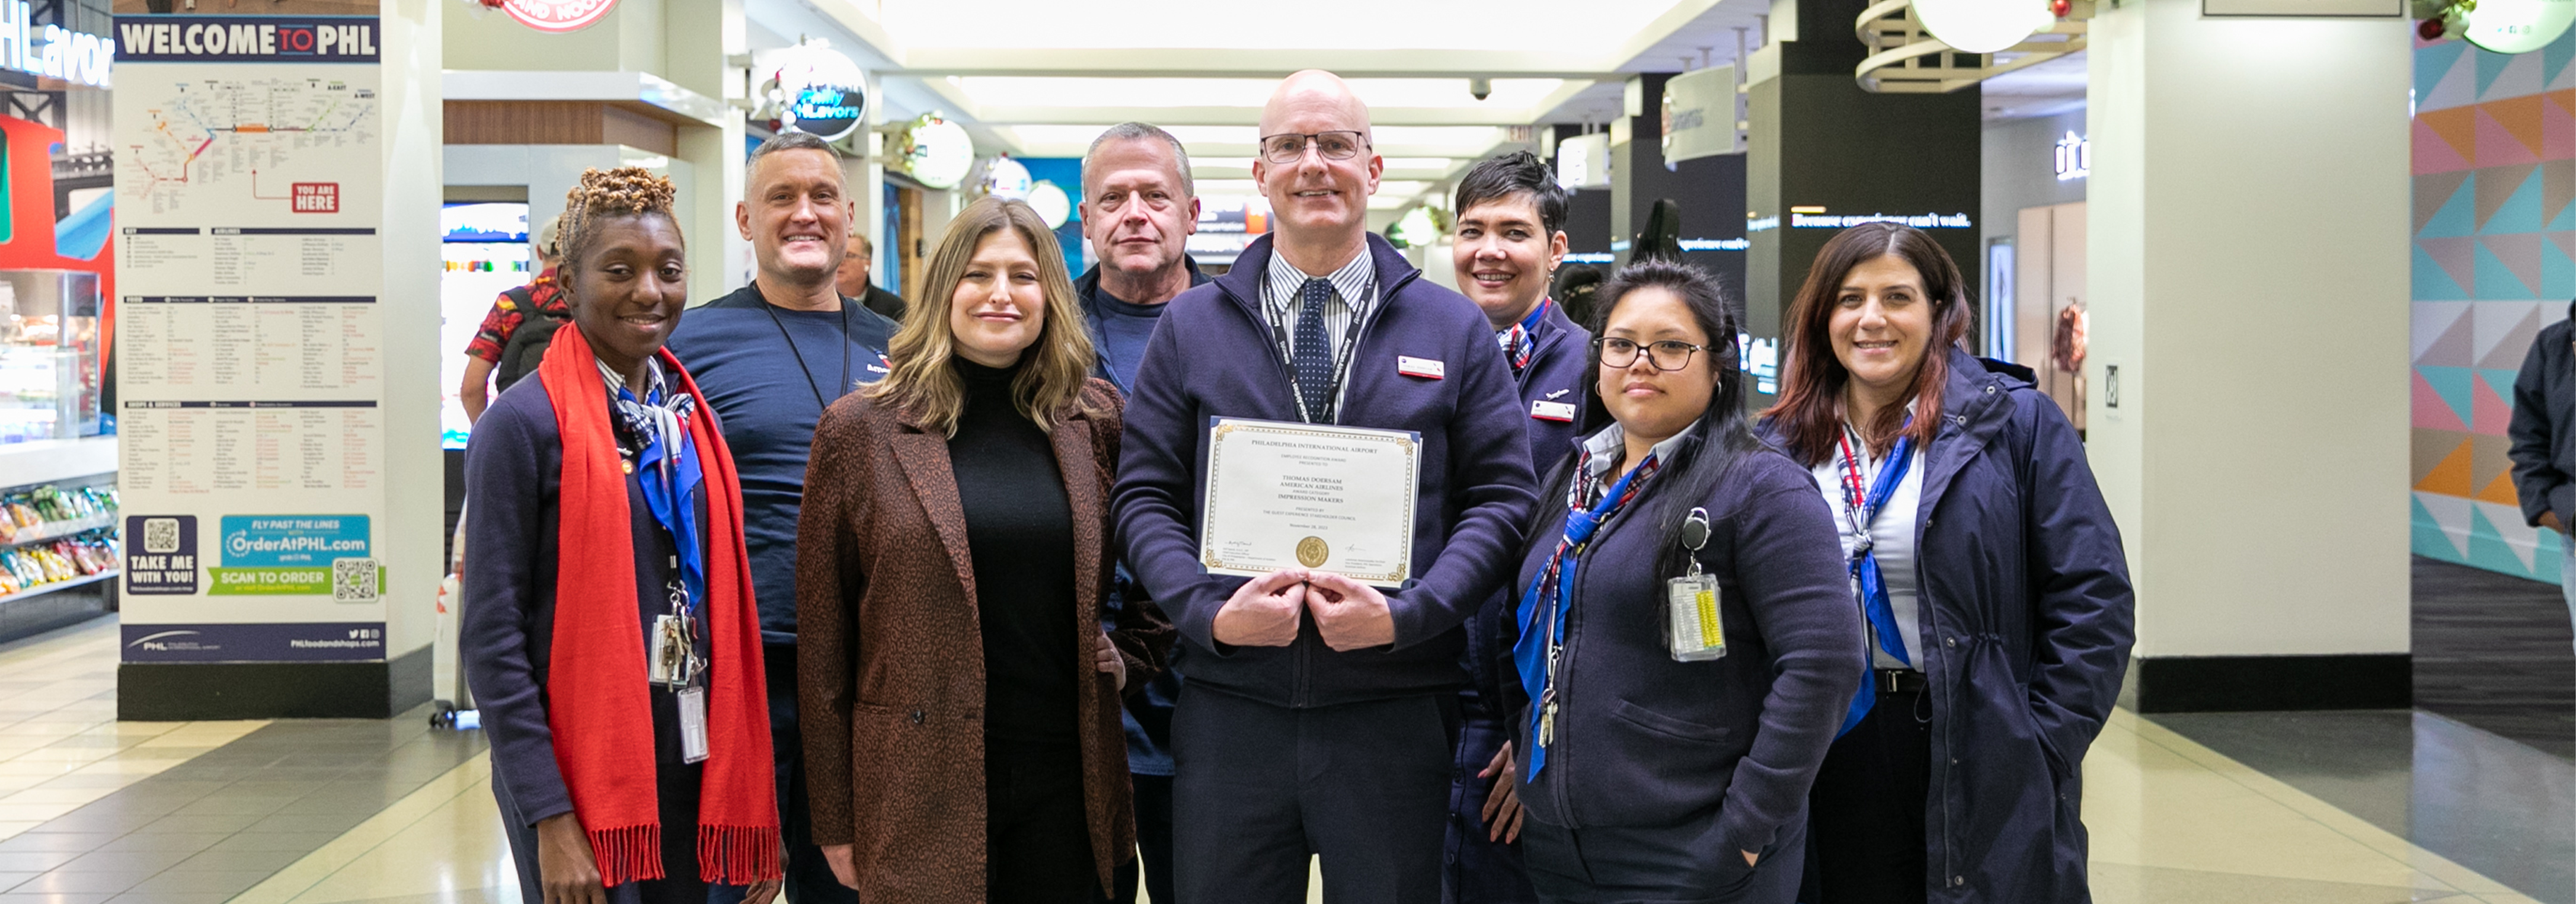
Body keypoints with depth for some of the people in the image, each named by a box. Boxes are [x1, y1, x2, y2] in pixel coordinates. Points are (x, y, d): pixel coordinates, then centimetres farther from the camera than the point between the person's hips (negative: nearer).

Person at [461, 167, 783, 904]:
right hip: (578, 771, -5)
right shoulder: (524, 423, -9)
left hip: (693, 765, 5)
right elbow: (492, 635, -11)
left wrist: (747, 797, 7)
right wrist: (549, 821, -15)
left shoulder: (693, 419, 8)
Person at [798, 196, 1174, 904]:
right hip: (921, 789, -2)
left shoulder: (1097, 420, 5)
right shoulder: (859, 430, -1)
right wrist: (834, 817, 0)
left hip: (1068, 782, 2)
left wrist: (1125, 657, 4)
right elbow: (823, 638, 1)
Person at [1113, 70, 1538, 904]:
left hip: (1394, 711, 0)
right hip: (1231, 706, 1)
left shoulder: (1456, 330, 6)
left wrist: (1406, 615, -13)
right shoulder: (1189, 328, 8)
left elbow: (1501, 497, 2)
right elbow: (1145, 496, 5)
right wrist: (1209, 611, -12)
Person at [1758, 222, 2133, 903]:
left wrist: (2042, 753, -11)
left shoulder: (2014, 422, -3)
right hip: (1833, 765, 3)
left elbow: (2092, 598, -5)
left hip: (1978, 763, -2)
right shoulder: (1782, 443, 6)